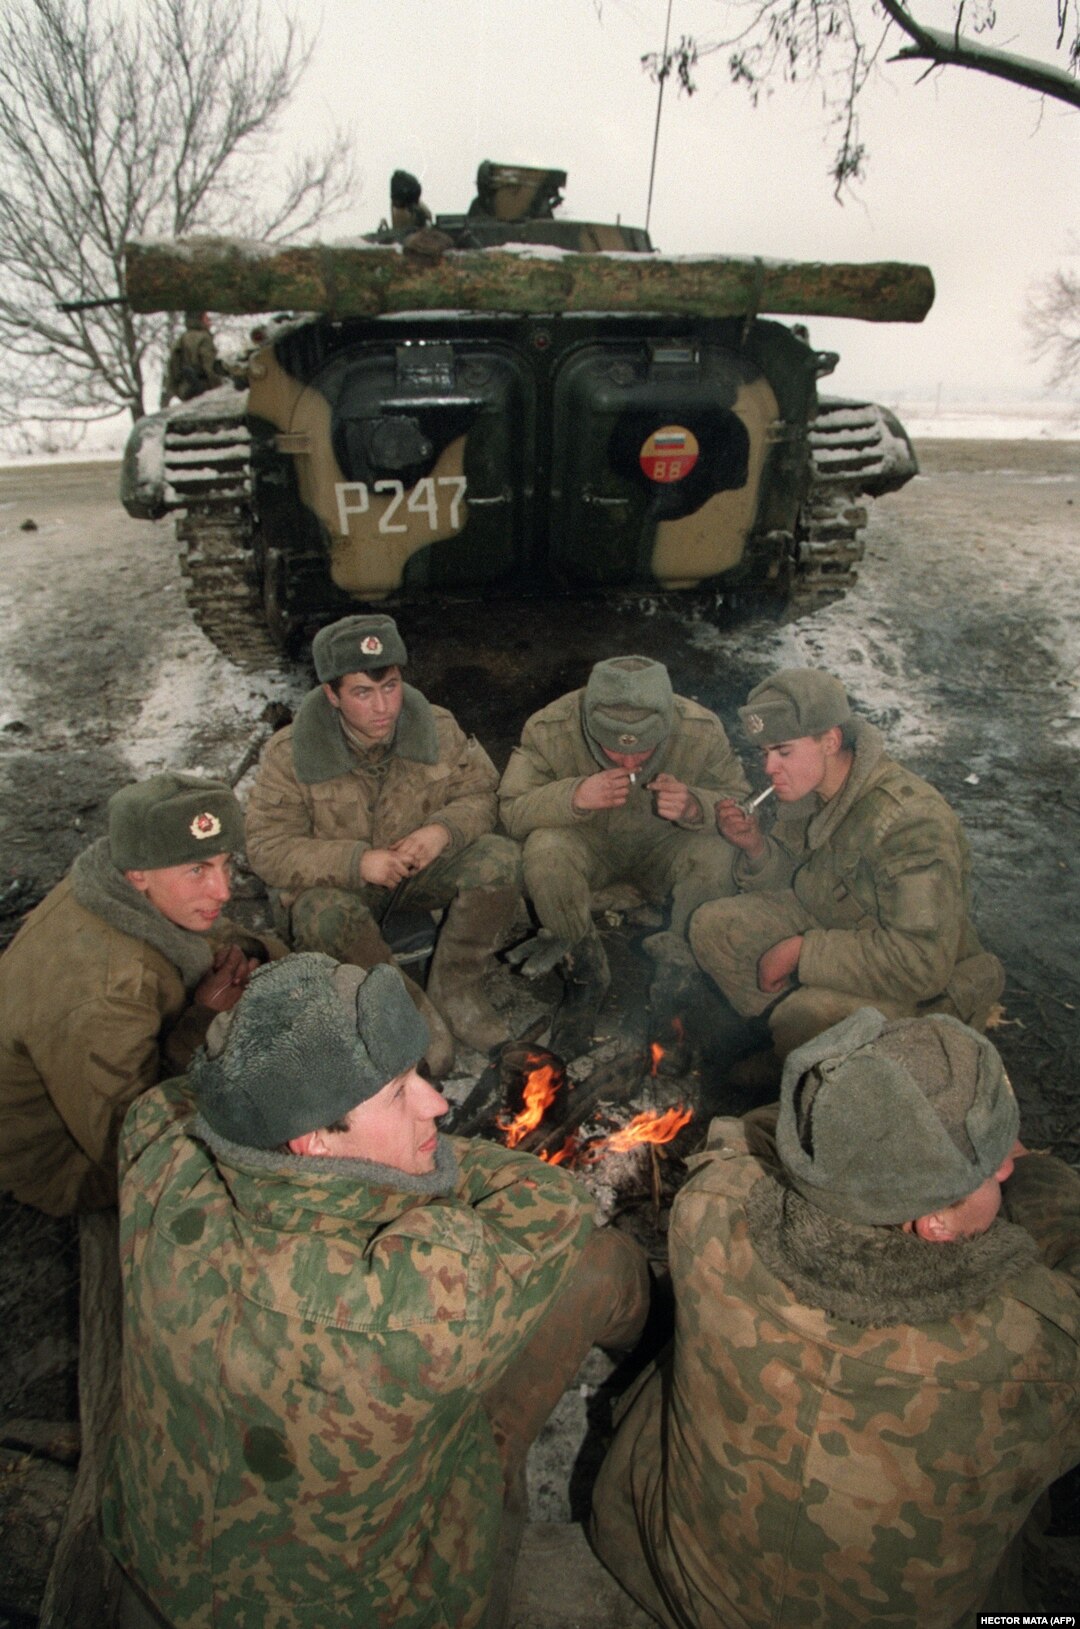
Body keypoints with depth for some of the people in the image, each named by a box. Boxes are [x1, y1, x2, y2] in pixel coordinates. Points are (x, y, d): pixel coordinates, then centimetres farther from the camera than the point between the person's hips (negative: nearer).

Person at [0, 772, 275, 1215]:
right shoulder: (101, 1000, -41)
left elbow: (213, 935, 4)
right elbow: (119, 1145, -30)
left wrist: (241, 949, -20)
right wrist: (205, 1021, -32)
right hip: (69, 1165, -8)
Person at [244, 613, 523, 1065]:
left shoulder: (437, 728, -10)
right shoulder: (289, 755, -18)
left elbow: (479, 794, -2)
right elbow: (268, 849, -18)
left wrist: (444, 829, -26)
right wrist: (357, 861, -32)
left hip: (422, 871, 3)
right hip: (338, 885, -2)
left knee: (500, 858, -23)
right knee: (321, 915, -37)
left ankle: (455, 989, -9)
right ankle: (412, 1011, -15)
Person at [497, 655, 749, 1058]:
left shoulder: (702, 731, -22)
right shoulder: (550, 730, -25)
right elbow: (511, 810, -19)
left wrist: (695, 807, -36)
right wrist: (573, 798, -41)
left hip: (665, 846, 1)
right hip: (586, 845, 0)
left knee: (718, 858, -31)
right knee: (543, 855, -34)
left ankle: (676, 966, -2)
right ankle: (586, 974, -9)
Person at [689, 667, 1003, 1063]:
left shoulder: (908, 822, -32)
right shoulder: (806, 787, -8)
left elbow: (923, 962, -36)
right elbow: (791, 878, 7)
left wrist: (802, 950, -30)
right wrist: (756, 847, -16)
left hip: (922, 990, -7)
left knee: (806, 1019, -34)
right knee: (713, 926, -6)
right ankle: (785, 1041, 9)